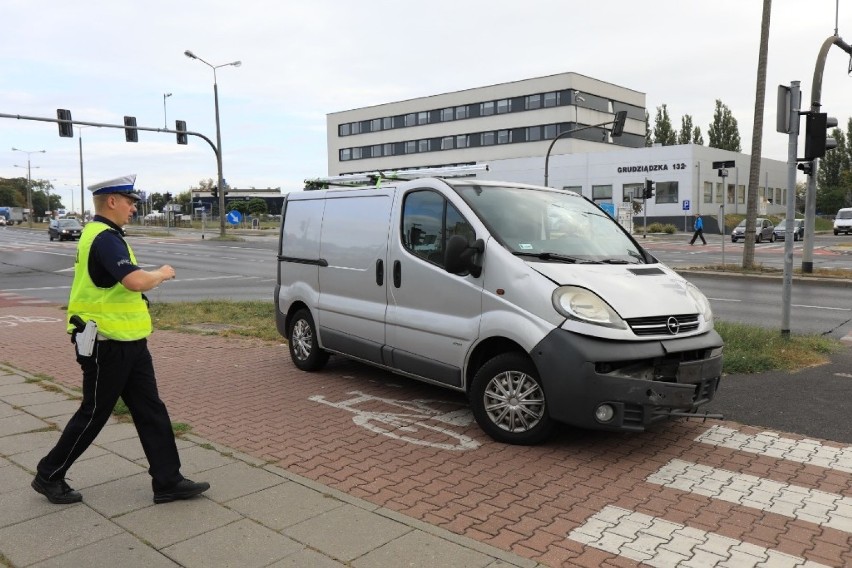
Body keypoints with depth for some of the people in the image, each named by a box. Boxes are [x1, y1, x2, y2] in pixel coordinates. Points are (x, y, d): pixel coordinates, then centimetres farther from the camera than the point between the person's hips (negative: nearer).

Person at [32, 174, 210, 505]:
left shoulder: (102, 234, 14)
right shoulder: (104, 238, -20)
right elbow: (136, 281, -33)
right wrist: (162, 274, -14)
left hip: (128, 344, 10)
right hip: (107, 347, -10)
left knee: (151, 411, 9)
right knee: (93, 415, 6)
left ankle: (168, 481, 15)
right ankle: (49, 476, 26)